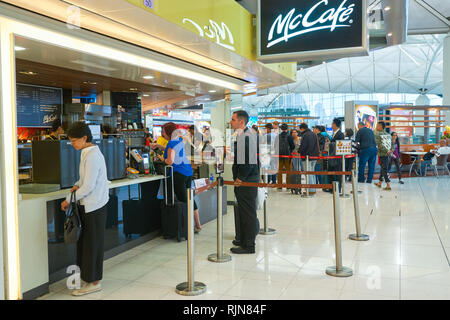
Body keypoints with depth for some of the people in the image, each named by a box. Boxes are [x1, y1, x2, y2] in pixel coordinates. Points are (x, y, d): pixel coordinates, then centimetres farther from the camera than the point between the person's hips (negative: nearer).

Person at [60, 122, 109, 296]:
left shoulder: (92, 156, -20)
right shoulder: (87, 152, 11)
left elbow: (89, 186, -22)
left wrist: (68, 200, -14)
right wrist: (77, 185, 7)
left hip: (94, 205, -10)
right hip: (88, 204, 10)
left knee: (92, 243, -1)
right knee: (84, 241, 15)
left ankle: (93, 282, 10)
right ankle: (85, 276, 25)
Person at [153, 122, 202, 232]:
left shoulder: (171, 143, -13)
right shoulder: (179, 140, 13)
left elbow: (170, 161, -21)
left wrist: (161, 158, -3)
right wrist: (158, 146, 34)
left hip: (179, 174, -9)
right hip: (188, 171, 9)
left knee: (183, 200, -3)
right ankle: (198, 225, 19)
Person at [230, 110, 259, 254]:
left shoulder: (247, 136, -19)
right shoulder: (241, 135, 14)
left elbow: (249, 161, -24)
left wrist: (240, 178, -17)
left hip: (247, 182, -10)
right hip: (243, 180, 10)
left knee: (248, 213, -2)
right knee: (243, 212, 18)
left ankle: (248, 246, 6)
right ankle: (243, 239, 31)